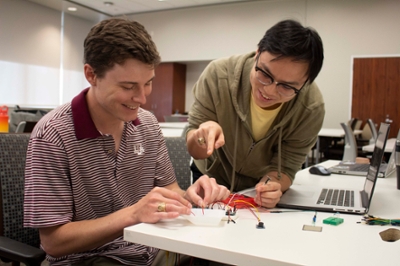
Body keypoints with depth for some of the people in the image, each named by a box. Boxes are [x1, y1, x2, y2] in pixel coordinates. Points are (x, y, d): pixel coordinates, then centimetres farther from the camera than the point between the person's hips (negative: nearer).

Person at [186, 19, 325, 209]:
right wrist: (200, 137, -39)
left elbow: (284, 168, -13)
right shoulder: (219, 74, -24)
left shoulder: (311, 108, -23)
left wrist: (272, 184, -34)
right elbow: (194, 151, -17)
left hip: (260, 187, 1)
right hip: (212, 180, 0)